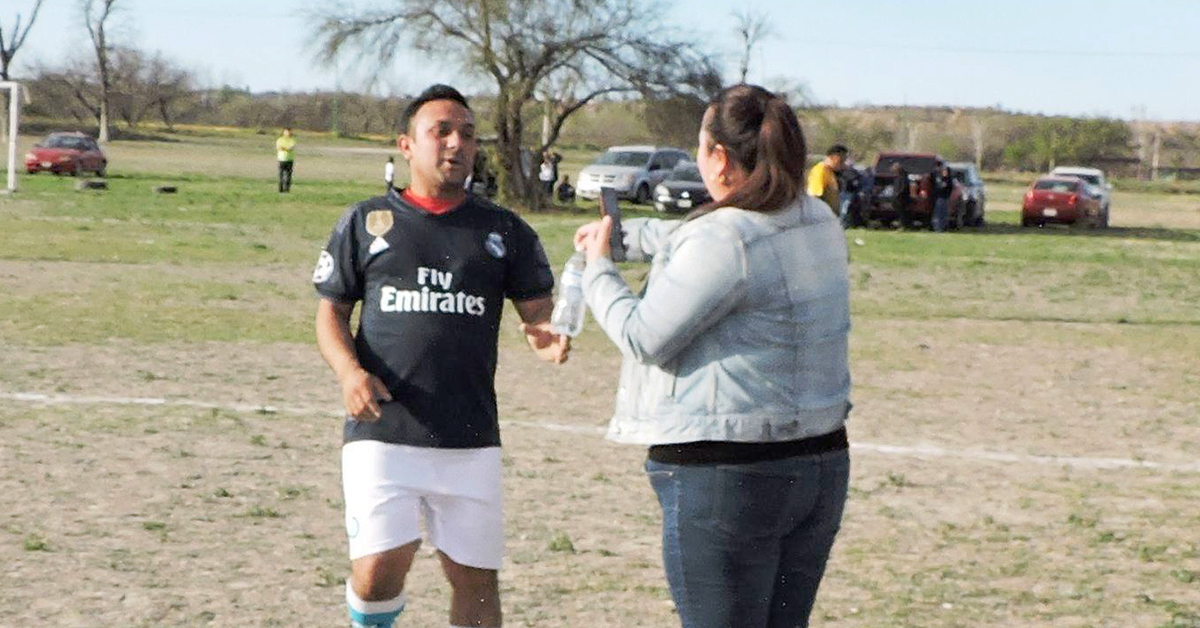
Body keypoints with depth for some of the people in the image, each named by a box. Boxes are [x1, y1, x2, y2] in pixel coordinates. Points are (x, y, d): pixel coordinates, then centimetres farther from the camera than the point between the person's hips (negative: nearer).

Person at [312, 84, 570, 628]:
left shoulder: (503, 231, 10)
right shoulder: (367, 222, 7)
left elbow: (537, 311, 7)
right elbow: (331, 313, 8)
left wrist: (546, 337, -18)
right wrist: (349, 371, -12)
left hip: (470, 440, 2)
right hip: (382, 433, -2)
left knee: (475, 579, 5)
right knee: (379, 570, -14)